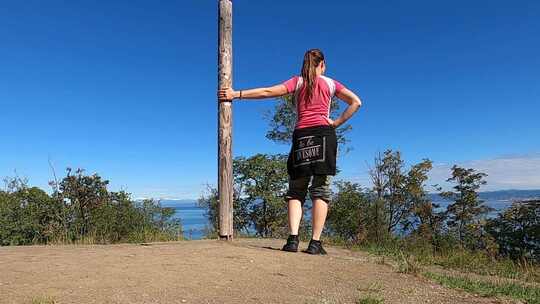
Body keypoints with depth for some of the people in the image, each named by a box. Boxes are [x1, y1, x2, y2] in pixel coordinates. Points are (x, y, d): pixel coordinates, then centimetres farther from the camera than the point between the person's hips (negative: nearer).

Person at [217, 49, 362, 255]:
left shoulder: (297, 82, 12)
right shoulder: (330, 83, 13)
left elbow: (267, 92, 2)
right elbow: (356, 102, 7)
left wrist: (236, 94, 4)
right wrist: (337, 122, 6)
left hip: (301, 136, 1)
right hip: (324, 135, 0)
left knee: (296, 191, 6)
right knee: (321, 190, -2)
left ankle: (293, 238, -8)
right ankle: (315, 242, -7)